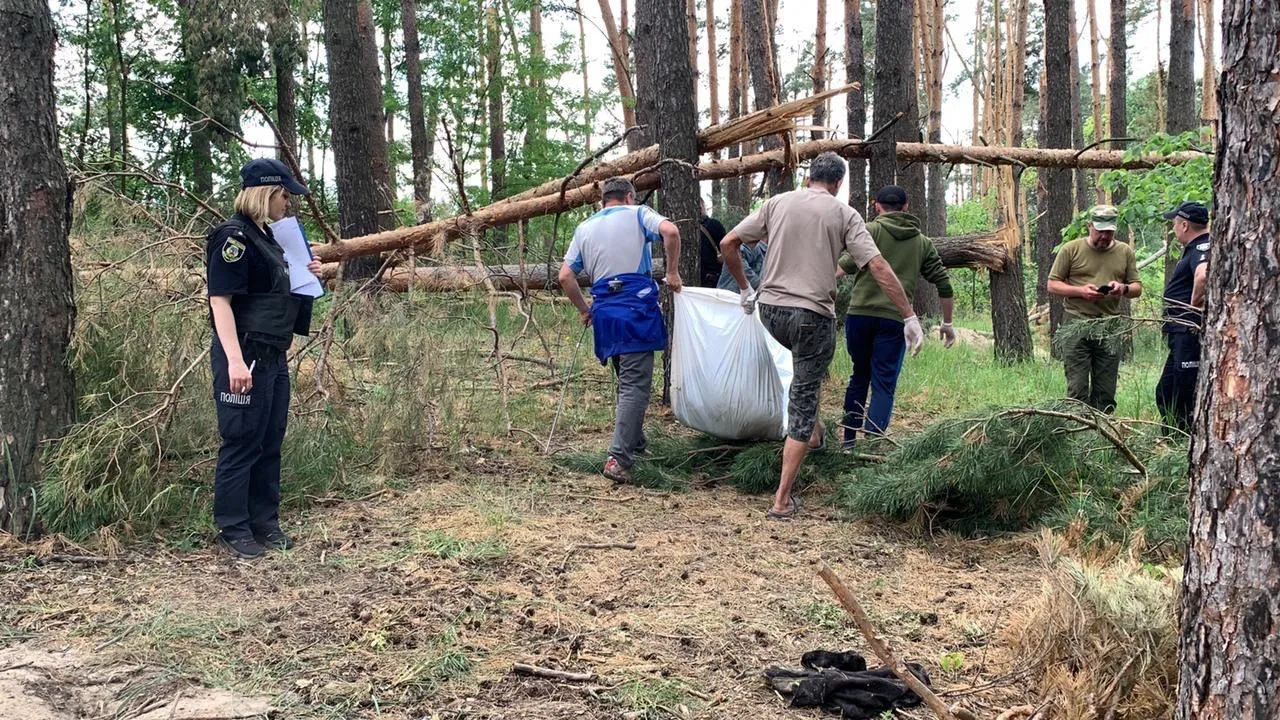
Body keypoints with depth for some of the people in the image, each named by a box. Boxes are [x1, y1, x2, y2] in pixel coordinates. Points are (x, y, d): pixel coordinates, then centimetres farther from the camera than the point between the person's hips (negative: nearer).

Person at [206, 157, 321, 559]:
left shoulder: (264, 237, 15)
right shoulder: (234, 237, -13)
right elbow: (220, 301, -19)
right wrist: (234, 360, -26)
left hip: (273, 358, 10)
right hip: (246, 357, -9)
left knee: (270, 442, 14)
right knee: (242, 444, -1)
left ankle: (265, 523, 24)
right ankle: (233, 530, 9)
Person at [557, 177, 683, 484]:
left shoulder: (584, 227, 18)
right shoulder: (637, 214, 7)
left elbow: (565, 276, 12)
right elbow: (670, 231, -12)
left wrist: (583, 309, 22)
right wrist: (672, 272, -2)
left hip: (604, 311, 5)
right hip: (637, 307, -5)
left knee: (627, 381, 21)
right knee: (635, 384, -8)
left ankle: (635, 442, 31)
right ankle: (618, 458, -17)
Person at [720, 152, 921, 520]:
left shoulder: (778, 203, 6)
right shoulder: (843, 214, -2)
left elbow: (728, 244, 6)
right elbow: (879, 268, -8)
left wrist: (744, 289, 18)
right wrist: (909, 317, -4)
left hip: (771, 310, 4)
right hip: (813, 316, -4)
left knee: (807, 368, 37)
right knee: (802, 407, 3)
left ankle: (814, 433, 33)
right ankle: (782, 500, 3)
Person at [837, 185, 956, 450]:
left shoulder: (870, 230, 3)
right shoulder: (923, 243, 13)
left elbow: (849, 263, -14)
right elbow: (944, 285, 14)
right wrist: (947, 323, 22)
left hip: (860, 314, 0)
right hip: (895, 320, 0)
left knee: (860, 376, 17)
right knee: (884, 385, 3)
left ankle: (849, 441, 21)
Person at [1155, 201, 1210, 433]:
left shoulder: (1201, 250, -17)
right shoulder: (1195, 248, 16)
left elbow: (1203, 275, -40)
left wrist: (1195, 304, -24)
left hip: (1191, 333, -11)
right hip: (1183, 335, 11)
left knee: (1185, 397, -7)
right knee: (1166, 393, 18)